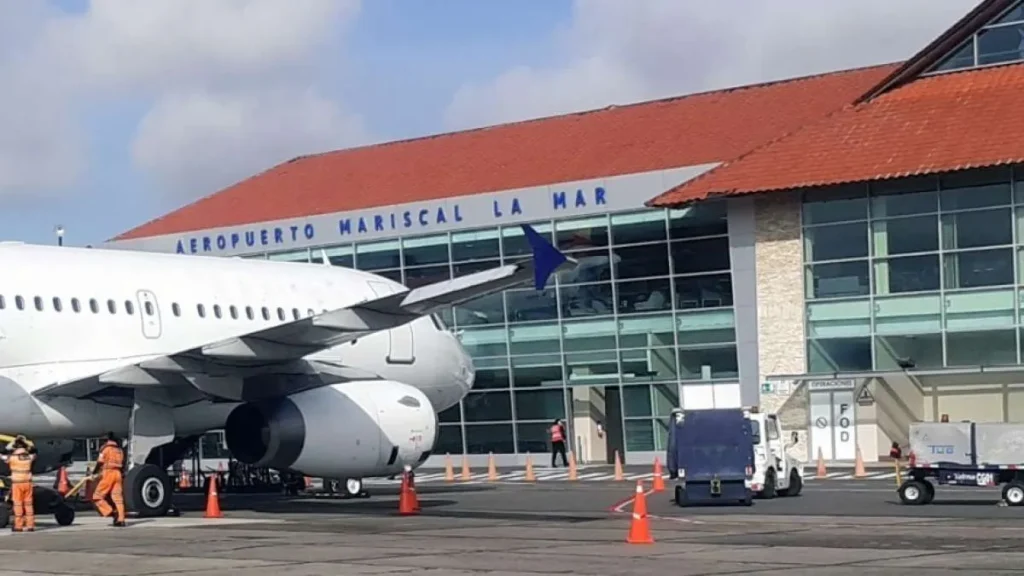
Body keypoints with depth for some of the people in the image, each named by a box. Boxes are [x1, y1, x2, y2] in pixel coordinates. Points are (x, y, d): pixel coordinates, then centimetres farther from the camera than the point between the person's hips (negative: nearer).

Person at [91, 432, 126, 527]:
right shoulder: (120, 450, 17)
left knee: (97, 496, 1)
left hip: (108, 473, -6)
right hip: (118, 474, 6)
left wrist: (94, 472, 6)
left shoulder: (106, 448, -2)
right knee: (118, 497, 5)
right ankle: (120, 519, -1)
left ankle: (109, 512, -14)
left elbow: (100, 462, -5)